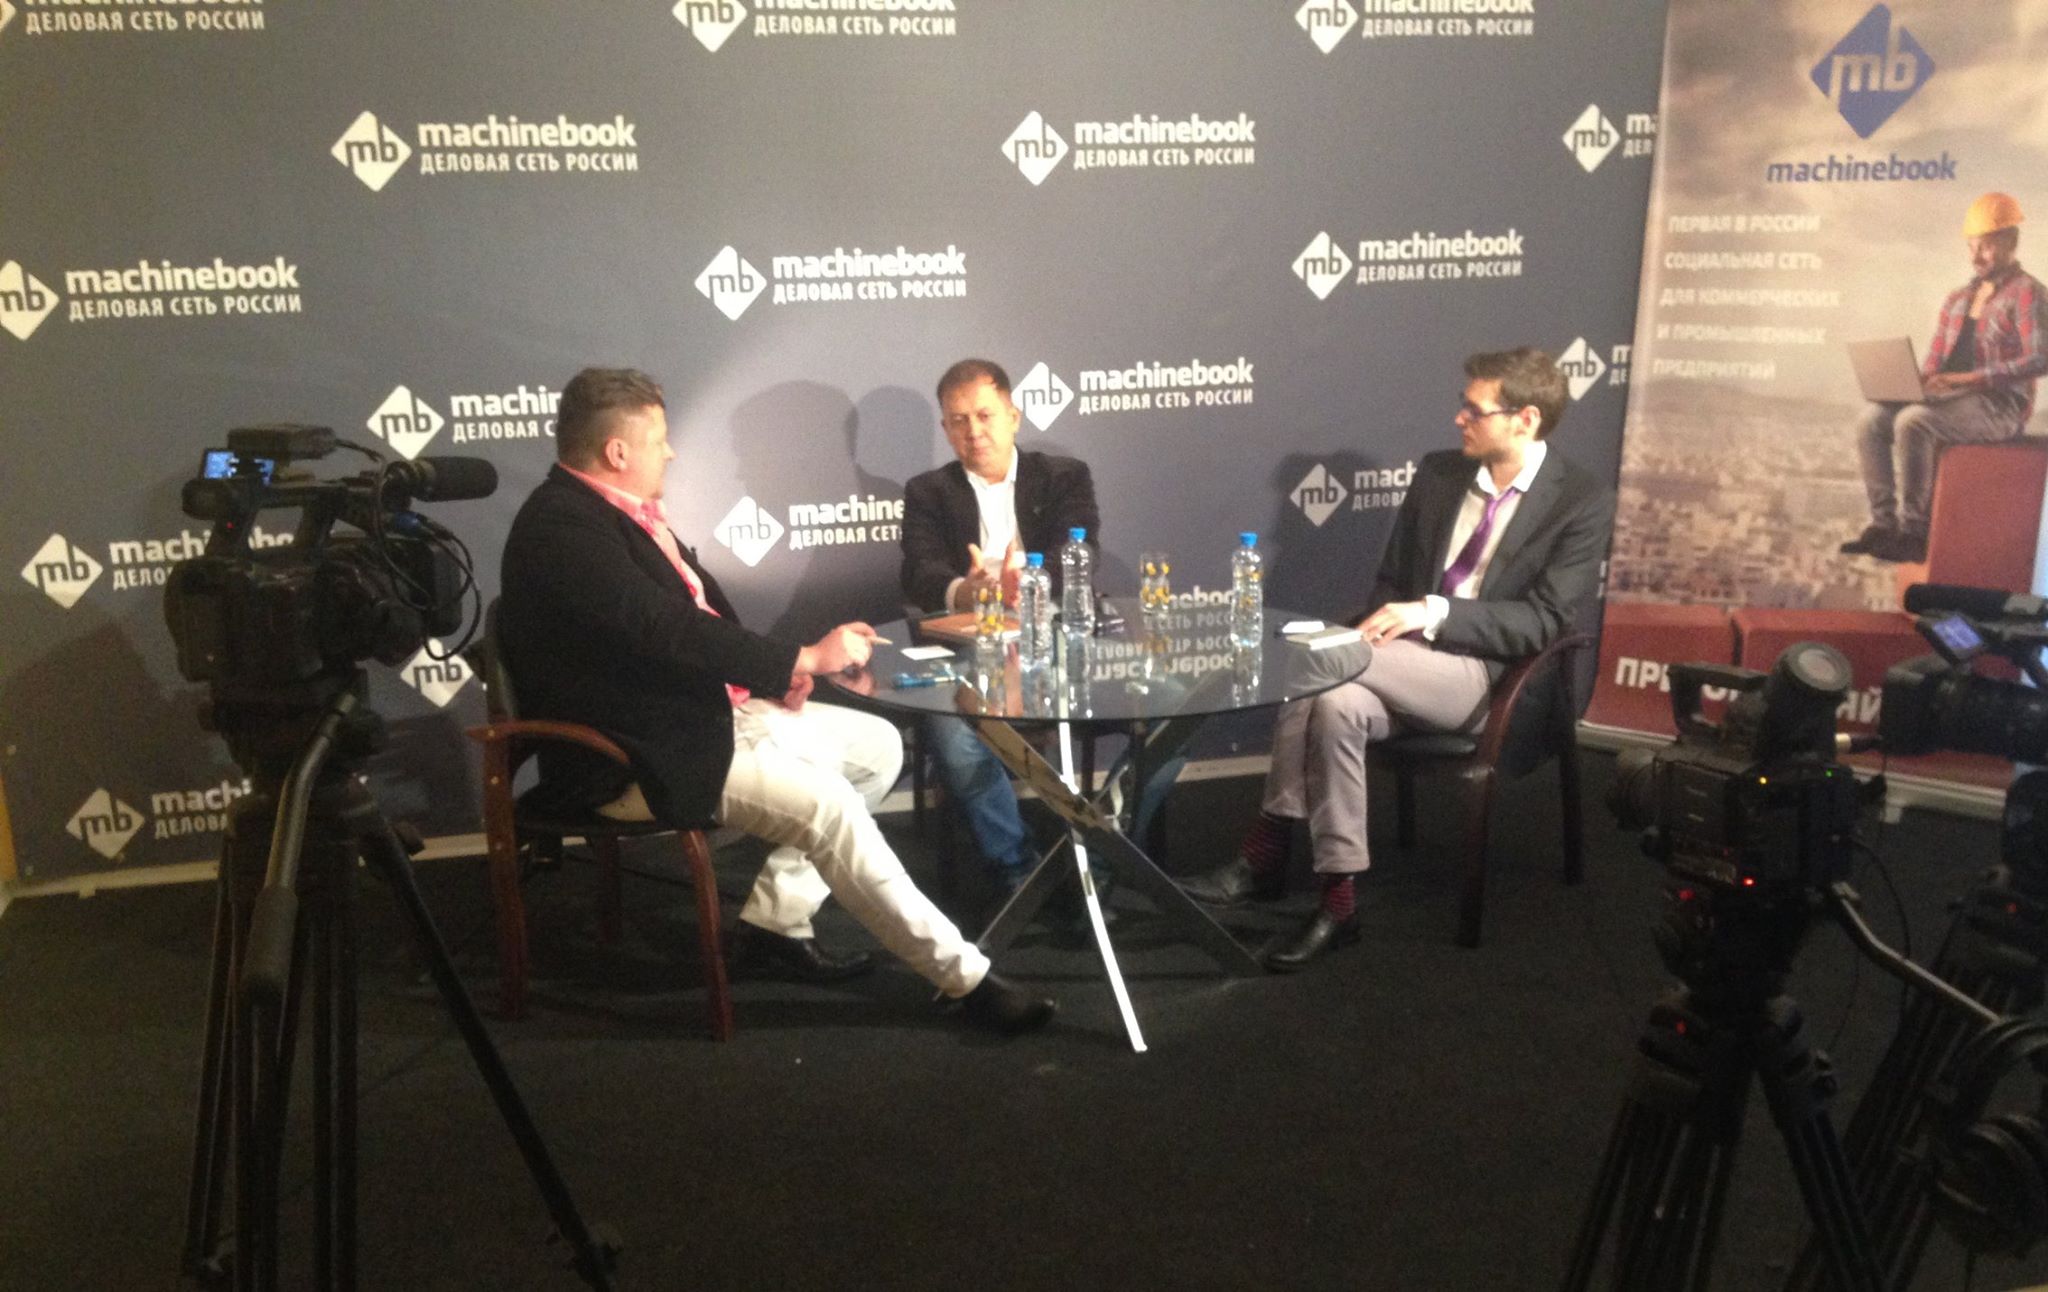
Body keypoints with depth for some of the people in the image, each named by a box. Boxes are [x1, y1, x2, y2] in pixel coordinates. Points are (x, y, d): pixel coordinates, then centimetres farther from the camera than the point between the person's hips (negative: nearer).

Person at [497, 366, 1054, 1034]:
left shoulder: (618, 508, 10)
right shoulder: (561, 526, -19)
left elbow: (700, 603, 16)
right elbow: (668, 633, -26)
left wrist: (773, 673, -1)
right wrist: (803, 659, -21)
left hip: (708, 708, 10)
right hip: (644, 757, -10)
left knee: (877, 746, 6)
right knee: (825, 803, -24)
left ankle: (776, 921, 9)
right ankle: (966, 977, -14)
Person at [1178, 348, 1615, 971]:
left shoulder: (1584, 502, -4)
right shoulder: (1438, 473, 11)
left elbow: (1542, 621, -12)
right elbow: (1390, 579, 17)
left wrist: (1432, 612, -23)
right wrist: (1386, 626, -7)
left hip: (1489, 678, -5)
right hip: (1408, 665, 5)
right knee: (1336, 702, -31)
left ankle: (1265, 853, -18)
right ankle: (1338, 901, -25)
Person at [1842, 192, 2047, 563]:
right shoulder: (1957, 299, 20)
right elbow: (1932, 362, 19)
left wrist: (1970, 378, -23)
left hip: (1999, 406, -7)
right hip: (1948, 397, 7)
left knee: (1912, 421, -32)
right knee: (1872, 419, -16)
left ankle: (1913, 532, -26)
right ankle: (1883, 523, -16)